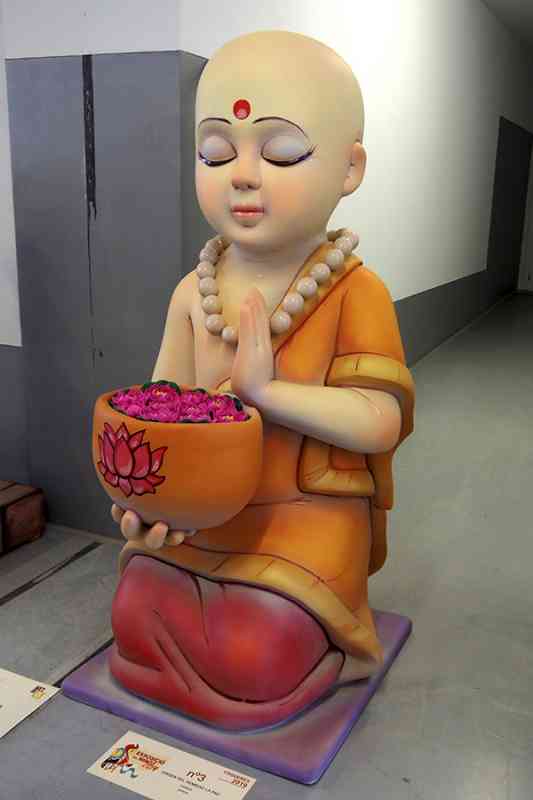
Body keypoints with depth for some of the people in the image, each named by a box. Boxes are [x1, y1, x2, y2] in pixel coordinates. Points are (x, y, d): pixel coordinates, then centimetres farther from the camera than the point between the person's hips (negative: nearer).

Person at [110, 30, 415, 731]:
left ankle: (328, 632, 19)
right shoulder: (192, 294, 0)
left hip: (308, 512, -4)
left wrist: (266, 389, -26)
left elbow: (381, 421, -19)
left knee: (251, 662, -13)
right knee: (138, 619, 1)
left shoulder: (355, 293, -13)